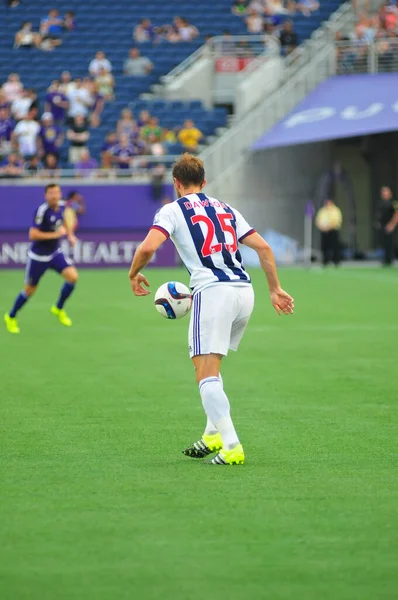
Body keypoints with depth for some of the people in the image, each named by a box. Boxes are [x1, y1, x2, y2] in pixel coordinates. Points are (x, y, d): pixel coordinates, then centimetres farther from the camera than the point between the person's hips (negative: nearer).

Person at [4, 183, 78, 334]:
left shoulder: (61, 206, -5)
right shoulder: (42, 211, -25)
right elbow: (32, 235, -28)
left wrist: (70, 235, 3)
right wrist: (55, 234, -29)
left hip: (54, 252, 5)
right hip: (38, 255, -5)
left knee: (72, 276, -14)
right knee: (30, 290, 7)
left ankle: (58, 309, 10)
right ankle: (11, 317, 31)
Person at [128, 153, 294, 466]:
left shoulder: (172, 210, 5)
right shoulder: (225, 208, 22)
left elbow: (148, 247, -11)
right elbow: (263, 246, 16)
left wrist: (134, 274, 8)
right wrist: (276, 288, 21)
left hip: (212, 291, -6)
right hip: (244, 290, 6)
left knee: (207, 374, -8)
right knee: (211, 366, 24)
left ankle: (232, 446, -22)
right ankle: (214, 435, 22)